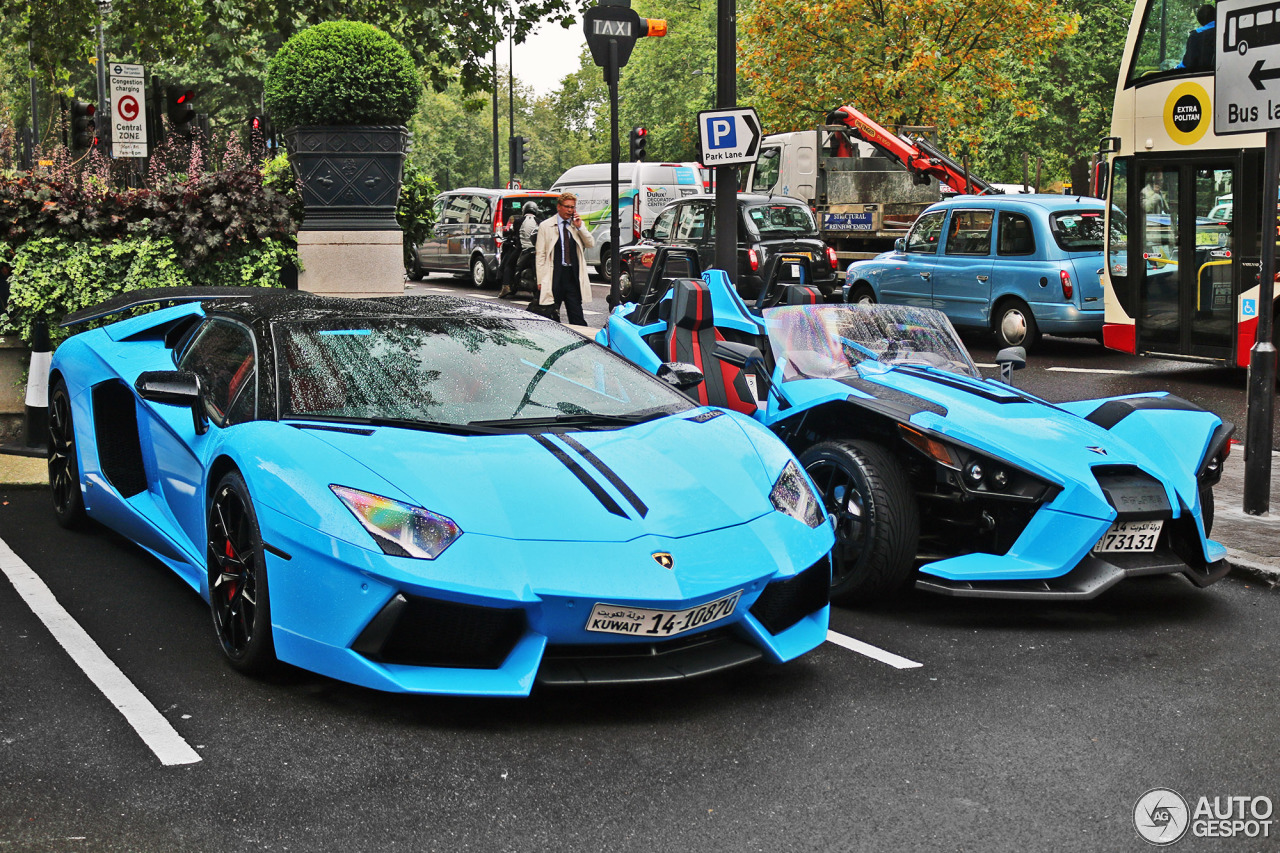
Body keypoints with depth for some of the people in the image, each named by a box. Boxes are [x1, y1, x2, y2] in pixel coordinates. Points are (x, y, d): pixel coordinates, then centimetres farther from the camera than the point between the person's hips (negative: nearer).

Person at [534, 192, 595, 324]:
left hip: (573, 277, 2)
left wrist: (580, 227, -6)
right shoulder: (546, 226, 4)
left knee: (577, 318, 2)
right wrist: (540, 280, -4)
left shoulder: (577, 225, 12)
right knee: (551, 318, 2)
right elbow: (540, 255, 2)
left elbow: (591, 244, 5)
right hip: (554, 277, -2)